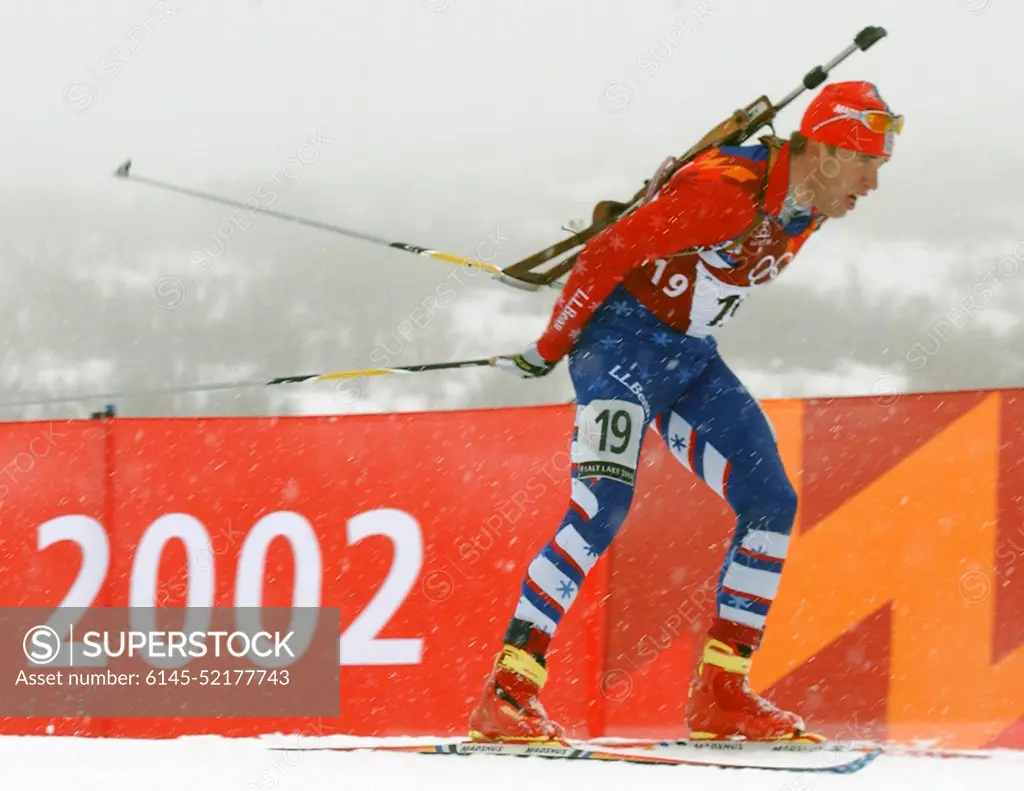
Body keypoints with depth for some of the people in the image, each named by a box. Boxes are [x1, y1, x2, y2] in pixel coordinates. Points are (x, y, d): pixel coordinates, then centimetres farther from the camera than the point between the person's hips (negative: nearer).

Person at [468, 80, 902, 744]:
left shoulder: (808, 208, 2)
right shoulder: (727, 191, -26)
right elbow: (607, 254, -21)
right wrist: (551, 348, -12)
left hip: (690, 358, 9)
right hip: (623, 340, -9)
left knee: (771, 503, 0)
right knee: (603, 505, -23)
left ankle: (721, 693, 7)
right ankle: (508, 692, -22)